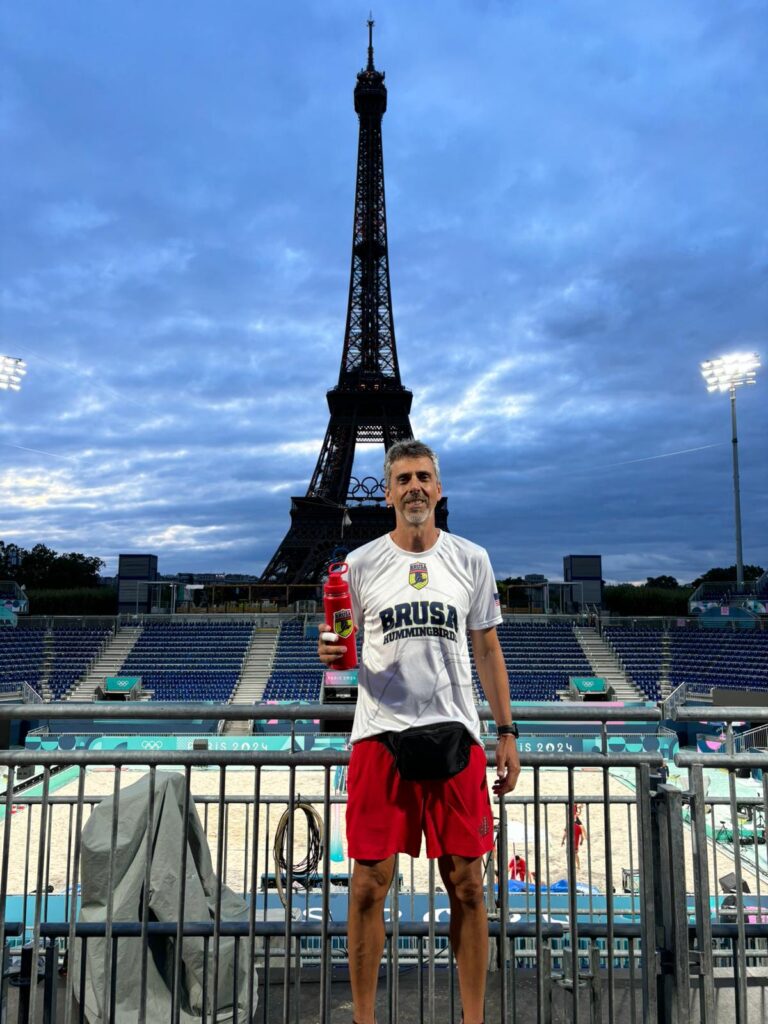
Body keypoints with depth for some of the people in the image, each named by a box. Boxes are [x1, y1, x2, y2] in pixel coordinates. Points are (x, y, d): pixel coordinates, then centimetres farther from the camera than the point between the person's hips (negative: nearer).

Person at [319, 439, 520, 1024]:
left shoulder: (472, 560, 6)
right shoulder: (361, 563, 3)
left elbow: (488, 650, 11)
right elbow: (340, 647, 11)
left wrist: (507, 732, 7)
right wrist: (328, 652, -13)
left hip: (455, 733, 1)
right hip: (379, 734, 0)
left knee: (466, 885, 6)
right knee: (370, 885, 4)